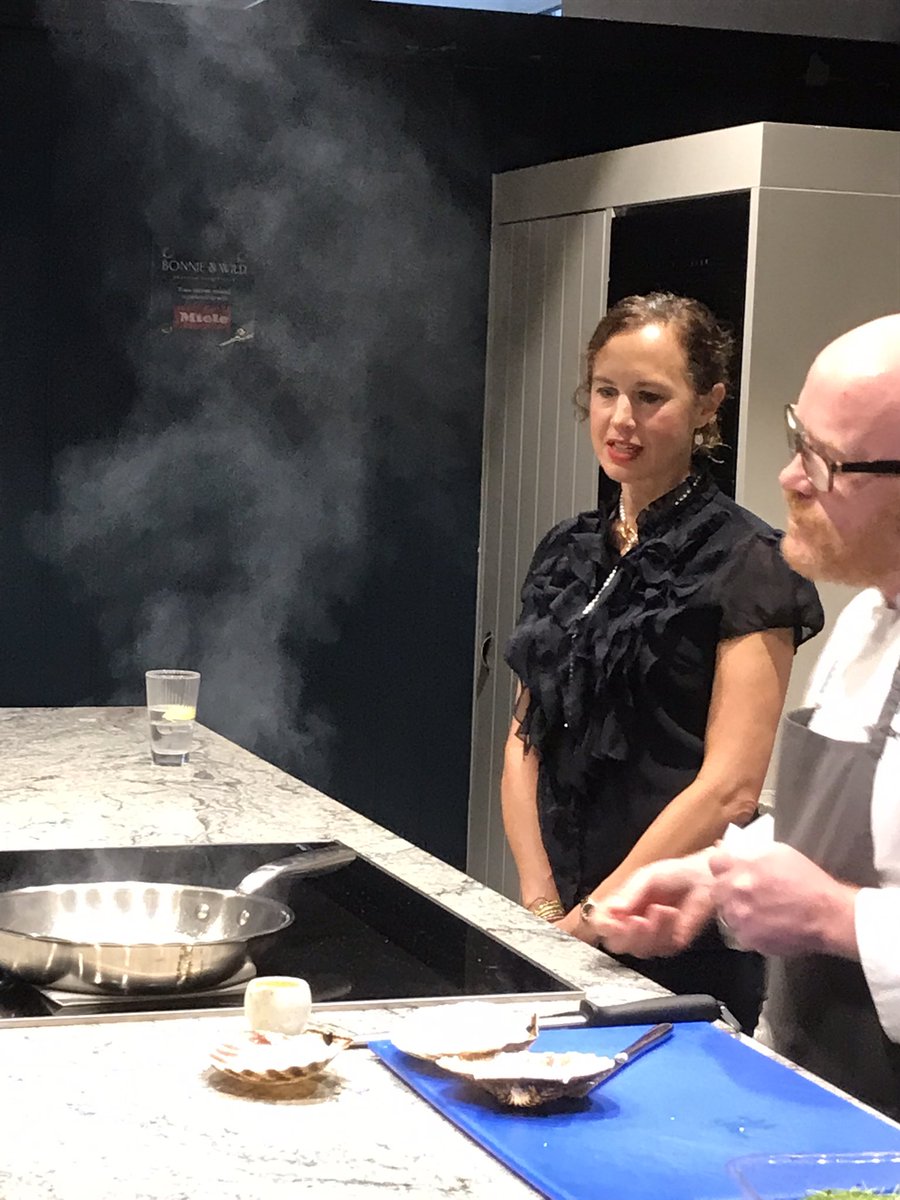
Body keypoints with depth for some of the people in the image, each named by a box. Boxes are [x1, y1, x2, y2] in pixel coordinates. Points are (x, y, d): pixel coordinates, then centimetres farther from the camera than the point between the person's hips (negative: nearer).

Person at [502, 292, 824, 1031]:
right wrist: (542, 900, -4)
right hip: (560, 928, 6)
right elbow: (527, 735, 9)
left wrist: (593, 915, -15)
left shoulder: (744, 564, -10)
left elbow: (731, 787, -16)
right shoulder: (568, 554, 9)